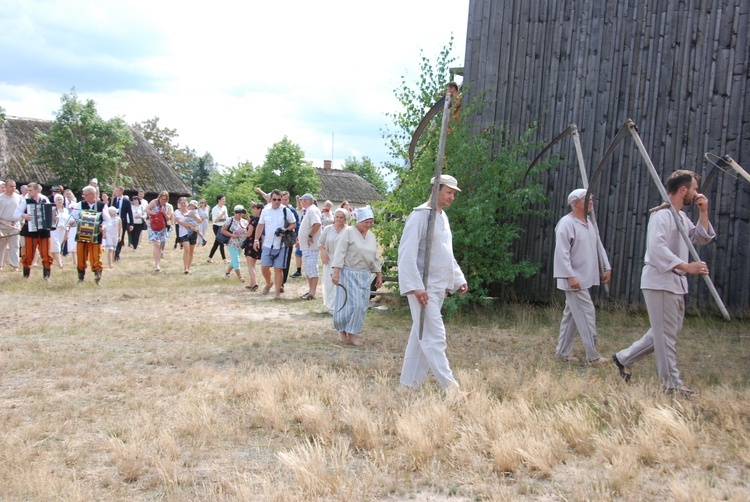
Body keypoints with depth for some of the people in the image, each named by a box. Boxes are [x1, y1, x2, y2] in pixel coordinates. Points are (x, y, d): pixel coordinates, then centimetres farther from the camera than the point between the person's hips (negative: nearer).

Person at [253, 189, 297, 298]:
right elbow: (260, 225, 14)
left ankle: (278, 292, 7)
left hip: (281, 245, -3)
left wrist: (286, 230, -17)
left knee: (278, 269, -2)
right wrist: (256, 239, 9)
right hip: (267, 245, 3)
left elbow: (294, 224, 1)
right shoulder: (265, 211, 5)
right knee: (264, 267, 4)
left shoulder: (286, 211, -4)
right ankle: (269, 283, 33)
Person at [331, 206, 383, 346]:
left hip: (364, 276, 6)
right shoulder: (348, 232, -9)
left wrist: (379, 275, 16)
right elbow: (340, 253, -14)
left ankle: (352, 334, 12)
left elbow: (374, 258, 18)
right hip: (348, 274, -5)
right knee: (347, 304, -5)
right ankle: (341, 330, 17)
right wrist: (336, 272, -21)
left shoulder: (372, 237, 10)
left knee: (360, 305, 2)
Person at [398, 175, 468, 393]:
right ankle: (450, 388, -9)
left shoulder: (443, 217, 16)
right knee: (435, 336, -9)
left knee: (421, 335, 12)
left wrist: (459, 279, 17)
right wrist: (416, 287, -23)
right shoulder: (420, 215, -12)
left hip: (439, 287, 9)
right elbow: (407, 254, -18)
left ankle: (409, 384, 19)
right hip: (423, 288, -9)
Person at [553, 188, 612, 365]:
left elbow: (598, 246, 21)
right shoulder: (566, 223, -15)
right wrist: (570, 276, -24)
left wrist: (607, 267, 14)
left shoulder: (589, 222, 14)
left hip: (585, 278, 9)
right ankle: (592, 356, 0)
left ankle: (563, 352, 22)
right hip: (575, 279, -9)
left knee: (571, 315, 14)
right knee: (587, 314, -7)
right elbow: (562, 253, -20)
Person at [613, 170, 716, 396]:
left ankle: (625, 358, 25)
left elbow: (702, 238, 22)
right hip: (659, 282, -10)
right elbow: (657, 248, -25)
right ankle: (671, 383, 5)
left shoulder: (682, 217, 18)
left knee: (667, 332, 15)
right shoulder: (662, 215, -14)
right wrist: (686, 266, -29)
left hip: (676, 283, 10)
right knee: (665, 334, -3)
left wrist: (703, 212, 10)